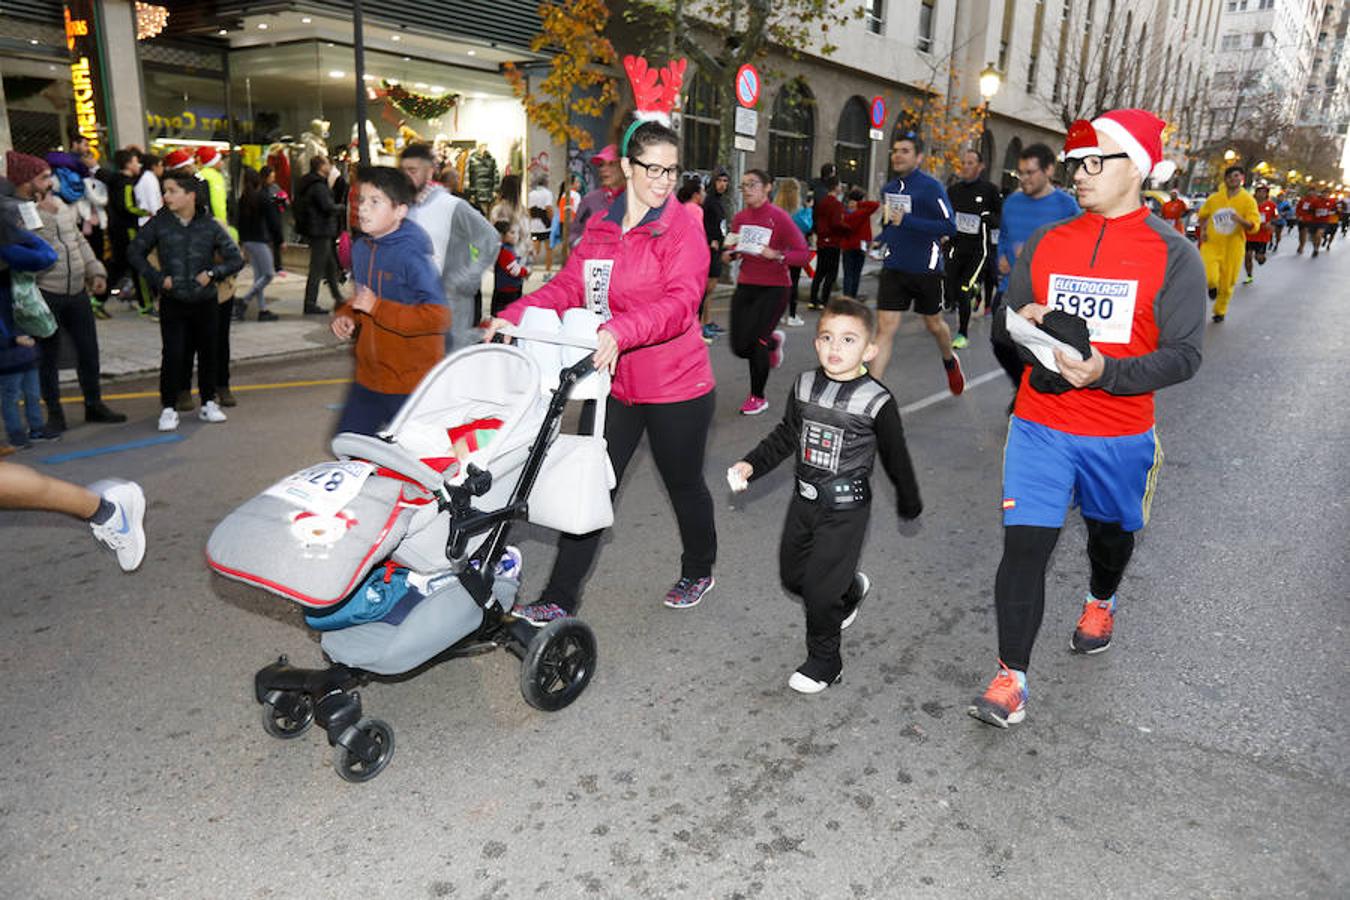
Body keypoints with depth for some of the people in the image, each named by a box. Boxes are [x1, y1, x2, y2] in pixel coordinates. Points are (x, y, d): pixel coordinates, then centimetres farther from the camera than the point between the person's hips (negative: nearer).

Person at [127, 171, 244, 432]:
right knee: (173, 354, -4)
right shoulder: (159, 223, -3)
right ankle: (168, 408, 7)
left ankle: (208, 403, 25)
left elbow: (236, 259, 1)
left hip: (205, 301, 1)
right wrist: (158, 278, -5)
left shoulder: (210, 226, -3)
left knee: (208, 352, 10)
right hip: (172, 302, -1)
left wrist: (212, 273, -11)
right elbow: (134, 253, 6)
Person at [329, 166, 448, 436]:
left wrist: (377, 307, -25)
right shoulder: (361, 249, 7)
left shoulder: (412, 255, -18)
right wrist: (345, 315, 2)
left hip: (411, 382, -8)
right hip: (369, 377, 8)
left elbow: (438, 317, -25)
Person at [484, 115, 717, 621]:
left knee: (684, 485, 13)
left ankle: (699, 573, 40)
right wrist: (514, 316, -14)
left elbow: (680, 304, -25)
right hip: (614, 382, 5)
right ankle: (561, 598, 17)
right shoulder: (599, 228, 7)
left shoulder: (683, 230, -12)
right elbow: (569, 285, 2)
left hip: (676, 387, -5)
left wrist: (620, 332, -41)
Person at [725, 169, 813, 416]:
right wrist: (729, 254, -1)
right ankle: (773, 340, 39)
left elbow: (804, 254, -14)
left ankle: (758, 398, 12)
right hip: (745, 286, 5)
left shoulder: (779, 218, -12)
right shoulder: (739, 218, 4)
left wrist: (775, 255, -28)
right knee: (739, 347, 4)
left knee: (752, 341, -10)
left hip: (774, 289, -5)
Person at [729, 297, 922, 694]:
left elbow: (896, 458, -3)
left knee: (820, 588, -4)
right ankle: (851, 588, 47)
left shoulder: (876, 401, -16)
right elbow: (785, 437, 11)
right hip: (805, 498, 6)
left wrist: (910, 504, 8)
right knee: (792, 574, 18)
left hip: (846, 507, -6)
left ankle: (824, 660, 19)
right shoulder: (804, 386, -2)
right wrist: (752, 465, 1)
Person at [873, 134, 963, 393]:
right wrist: (884, 238, 7)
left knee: (934, 324, 16)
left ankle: (950, 362, 47)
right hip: (893, 269, 4)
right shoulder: (888, 189, 8)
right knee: (885, 328, -7)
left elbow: (950, 226, -18)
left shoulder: (931, 187, -12)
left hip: (925, 270, -4)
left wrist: (907, 221, -24)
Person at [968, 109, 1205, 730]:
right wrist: (1021, 325, -13)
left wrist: (1106, 372, -26)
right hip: (1039, 426, 1)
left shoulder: (1172, 255, -6)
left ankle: (1100, 601, 56)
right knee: (1024, 543, -7)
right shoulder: (1044, 243, 4)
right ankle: (1011, 679, 1)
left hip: (1120, 434, -1)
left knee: (1110, 530, 23)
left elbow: (1183, 354, -11)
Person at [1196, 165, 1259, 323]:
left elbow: (1254, 226, -7)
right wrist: (1202, 230, 4)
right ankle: (1213, 286, 17)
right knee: (1209, 278, -21)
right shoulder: (1214, 198, 3)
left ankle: (1220, 311, 30)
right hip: (1211, 245, 0)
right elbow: (1202, 215, 21)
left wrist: (1241, 220, -27)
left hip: (1233, 247, 0)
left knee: (1227, 284, 6)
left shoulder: (1248, 200, -2)